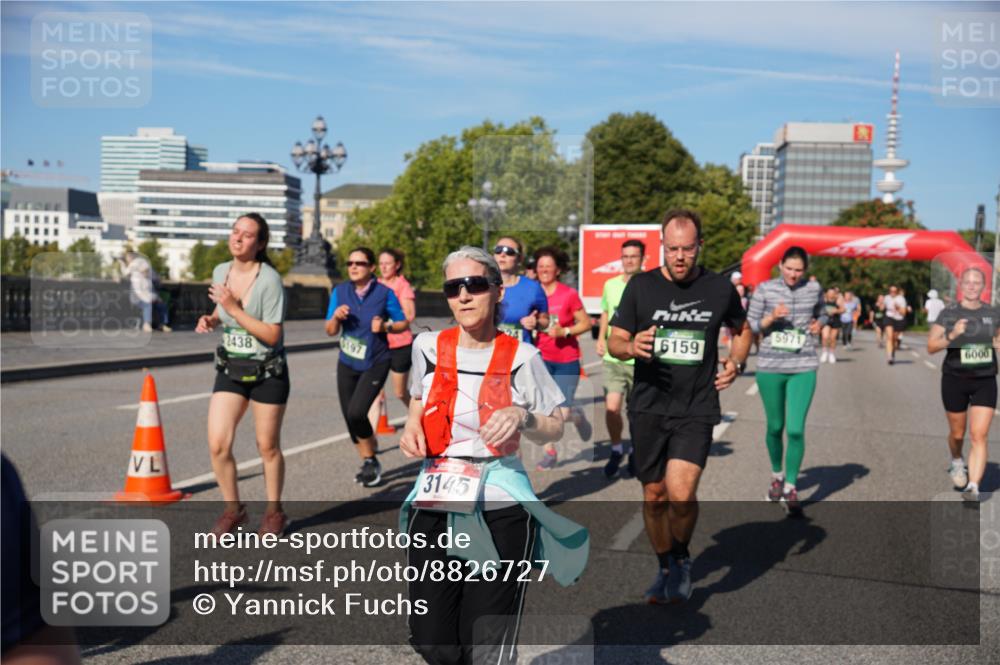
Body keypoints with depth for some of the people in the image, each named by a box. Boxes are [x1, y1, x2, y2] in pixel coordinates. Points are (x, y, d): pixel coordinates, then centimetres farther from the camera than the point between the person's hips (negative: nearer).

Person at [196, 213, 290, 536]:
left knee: (268, 447, 8)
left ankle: (274, 512, 28)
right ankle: (233, 509, 16)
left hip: (268, 373, -4)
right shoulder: (220, 272, 1)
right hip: (230, 369, 4)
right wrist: (210, 320, -2)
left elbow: (272, 335, -21)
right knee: (217, 445, -6)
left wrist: (234, 309, -25)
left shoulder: (269, 280, -17)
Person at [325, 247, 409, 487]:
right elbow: (330, 331, 2)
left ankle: (371, 460, 7)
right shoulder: (340, 291, 0)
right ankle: (368, 463, 28)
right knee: (349, 417, 6)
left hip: (375, 363, -4)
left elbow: (404, 323, -1)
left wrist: (386, 327, -20)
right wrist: (336, 317, -18)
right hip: (347, 364, 4)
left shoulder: (384, 293, -9)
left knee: (356, 413, -18)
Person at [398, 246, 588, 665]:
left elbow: (555, 430, 3)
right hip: (434, 504, 3)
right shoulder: (428, 347, 3)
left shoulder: (521, 357, -5)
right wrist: (411, 427, 3)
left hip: (500, 507, -2)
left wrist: (523, 417, -17)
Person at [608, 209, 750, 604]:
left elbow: (742, 329, 20)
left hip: (696, 410, -1)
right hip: (648, 408, 1)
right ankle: (665, 569, 32)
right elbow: (614, 341, 2)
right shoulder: (641, 286, 0)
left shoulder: (719, 289, 2)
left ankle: (681, 558, 14)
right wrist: (631, 347, -21)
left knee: (681, 494, -16)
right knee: (654, 495, 10)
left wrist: (734, 362, 1)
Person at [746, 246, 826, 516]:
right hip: (770, 367, 0)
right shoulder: (765, 289, -2)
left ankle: (790, 488, 4)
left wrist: (819, 324, 0)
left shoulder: (814, 289, 4)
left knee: (796, 429, -9)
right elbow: (750, 325, 1)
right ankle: (777, 475, 36)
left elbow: (823, 313, 22)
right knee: (775, 427, 12)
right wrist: (771, 318, -17)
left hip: (803, 368, 0)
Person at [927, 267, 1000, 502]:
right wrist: (951, 336, -24)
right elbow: (931, 346, -7)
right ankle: (957, 462, 45)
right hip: (955, 380, -1)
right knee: (957, 433, 13)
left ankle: (973, 488, -9)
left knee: (979, 436, -8)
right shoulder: (948, 313, -4)